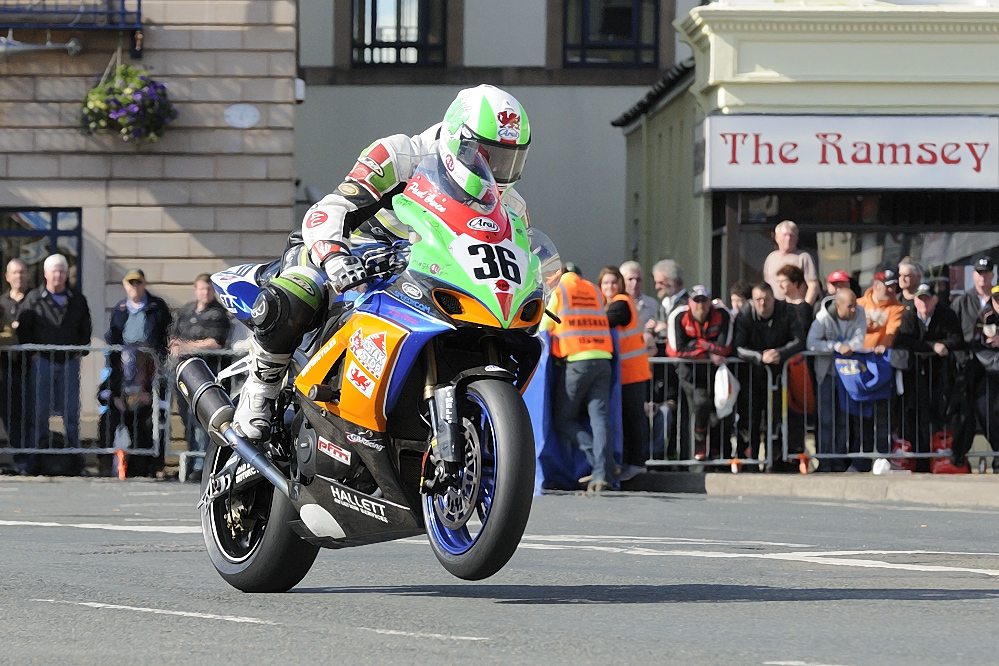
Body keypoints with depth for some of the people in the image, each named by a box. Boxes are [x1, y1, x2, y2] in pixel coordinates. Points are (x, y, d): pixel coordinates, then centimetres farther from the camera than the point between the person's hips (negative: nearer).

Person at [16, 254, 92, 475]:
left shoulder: (78, 301, 11)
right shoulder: (33, 299, 2)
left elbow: (85, 329, 19)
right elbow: (22, 328, 1)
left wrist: (80, 350, 7)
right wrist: (33, 352, -5)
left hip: (70, 363, 2)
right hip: (42, 361, -2)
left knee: (71, 413, 3)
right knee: (39, 413, -3)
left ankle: (74, 461, 7)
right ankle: (33, 462, 0)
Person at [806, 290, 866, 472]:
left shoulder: (859, 314, -5)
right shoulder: (823, 318, -15)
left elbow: (859, 340, -10)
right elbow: (811, 343, -24)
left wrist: (849, 346, -28)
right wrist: (837, 346, -30)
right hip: (827, 371, -3)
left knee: (844, 418, 2)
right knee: (826, 419, -8)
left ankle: (840, 461, 6)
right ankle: (824, 462, -7)